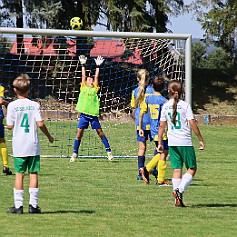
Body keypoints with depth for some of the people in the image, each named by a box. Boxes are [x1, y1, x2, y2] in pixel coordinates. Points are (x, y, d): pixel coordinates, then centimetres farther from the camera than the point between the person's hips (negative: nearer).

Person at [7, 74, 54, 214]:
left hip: (19, 146, -1)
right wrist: (49, 136, 8)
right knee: (34, 174, 5)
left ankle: (18, 205, 1)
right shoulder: (34, 105, -2)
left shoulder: (12, 106, -4)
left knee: (19, 174, 3)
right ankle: (33, 205, 4)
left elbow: (10, 126, -5)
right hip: (33, 146, 1)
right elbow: (40, 124, -7)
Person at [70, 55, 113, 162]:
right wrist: (83, 65, 9)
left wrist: (98, 66, 9)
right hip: (84, 114, 0)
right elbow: (83, 75, 8)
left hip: (93, 114, 0)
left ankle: (108, 151, 9)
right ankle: (74, 154, 7)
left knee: (100, 133, 2)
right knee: (79, 133, 0)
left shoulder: (95, 89, 9)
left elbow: (96, 77, 7)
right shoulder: (83, 88, 9)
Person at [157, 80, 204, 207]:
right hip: (185, 142, -4)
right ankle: (180, 190, -13)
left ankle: (178, 199, 5)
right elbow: (192, 124, -10)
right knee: (192, 168, 7)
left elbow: (162, 126, 6)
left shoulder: (165, 106, 4)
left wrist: (160, 143, 13)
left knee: (177, 169, 8)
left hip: (172, 142, 4)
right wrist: (200, 139, -2)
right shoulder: (185, 105, -7)